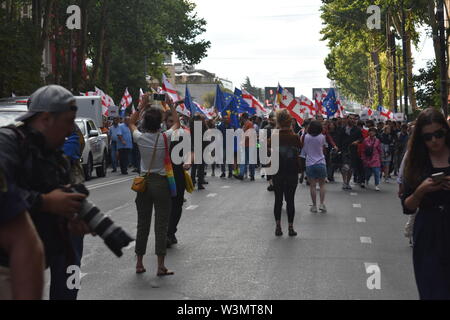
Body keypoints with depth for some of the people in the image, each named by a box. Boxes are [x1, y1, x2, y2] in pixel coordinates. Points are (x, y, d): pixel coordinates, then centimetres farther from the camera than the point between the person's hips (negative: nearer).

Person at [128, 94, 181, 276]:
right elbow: (177, 123, 10)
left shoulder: (140, 137, -7)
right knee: (161, 225, 1)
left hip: (144, 182, 3)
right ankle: (161, 266, 2)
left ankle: (139, 264, 17)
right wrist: (171, 105, 14)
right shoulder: (166, 138, -12)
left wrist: (142, 105, 15)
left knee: (142, 224, 11)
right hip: (161, 183, -3)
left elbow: (131, 123, 15)